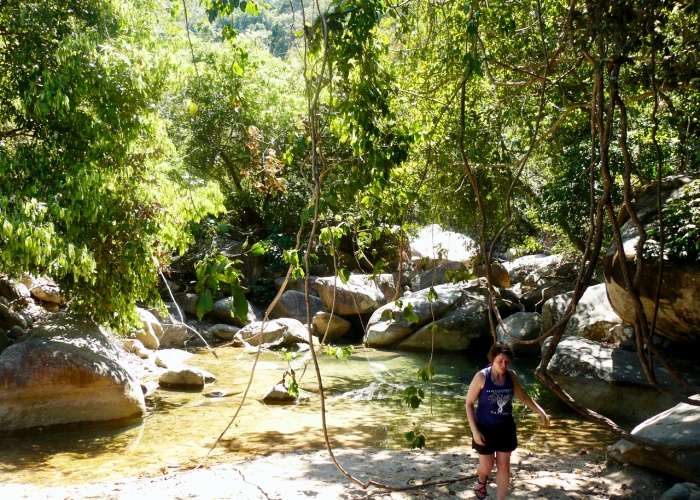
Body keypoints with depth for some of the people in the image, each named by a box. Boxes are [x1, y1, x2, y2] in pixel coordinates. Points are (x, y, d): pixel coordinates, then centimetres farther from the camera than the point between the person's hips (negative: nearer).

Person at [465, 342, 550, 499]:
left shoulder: (511, 376, -7)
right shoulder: (481, 377, -19)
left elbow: (522, 396, 12)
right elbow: (469, 403, -14)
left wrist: (541, 412, 8)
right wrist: (474, 431, -18)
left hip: (505, 428, 3)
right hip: (485, 429, -3)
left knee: (504, 467, 6)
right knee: (487, 467, 9)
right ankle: (481, 480, 45)